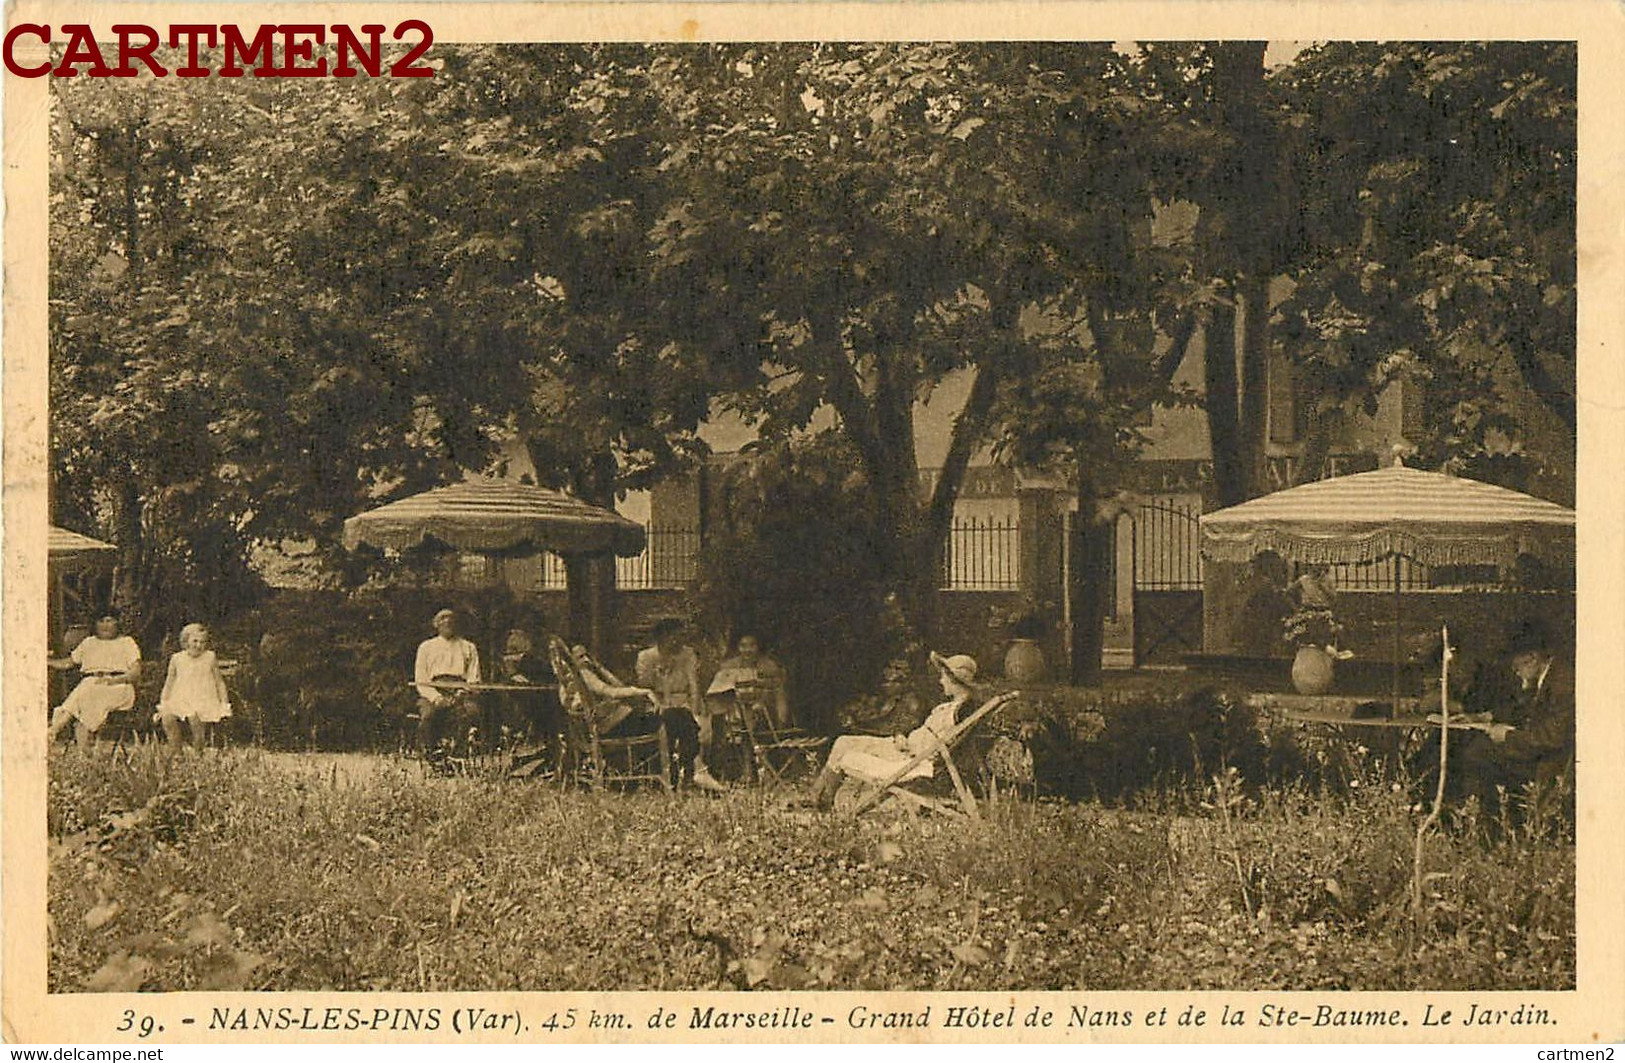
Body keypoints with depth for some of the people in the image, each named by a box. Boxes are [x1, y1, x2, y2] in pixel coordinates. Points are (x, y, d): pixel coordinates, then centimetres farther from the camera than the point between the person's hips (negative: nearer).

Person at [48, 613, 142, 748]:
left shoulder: (127, 643, 13)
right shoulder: (89, 643, 26)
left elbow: (136, 673, 2)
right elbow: (68, 663, 26)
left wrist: (114, 680, -14)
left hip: (118, 687, -3)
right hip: (90, 683, 3)